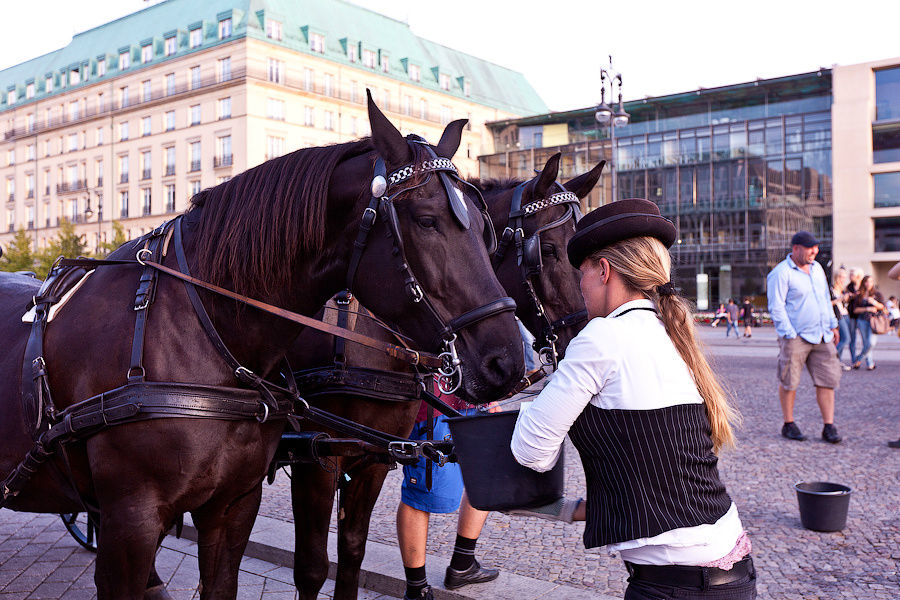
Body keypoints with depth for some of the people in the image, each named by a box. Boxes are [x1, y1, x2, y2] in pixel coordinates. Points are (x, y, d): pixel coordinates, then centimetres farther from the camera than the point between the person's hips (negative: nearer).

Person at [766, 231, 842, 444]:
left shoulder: (817, 268, 15)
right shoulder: (781, 273, -9)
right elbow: (776, 307, -12)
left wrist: (832, 325, 21)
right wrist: (789, 335, -16)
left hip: (822, 336, 7)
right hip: (796, 337, -6)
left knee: (828, 380, 2)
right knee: (789, 382, 1)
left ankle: (829, 427, 6)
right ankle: (789, 425, 14)